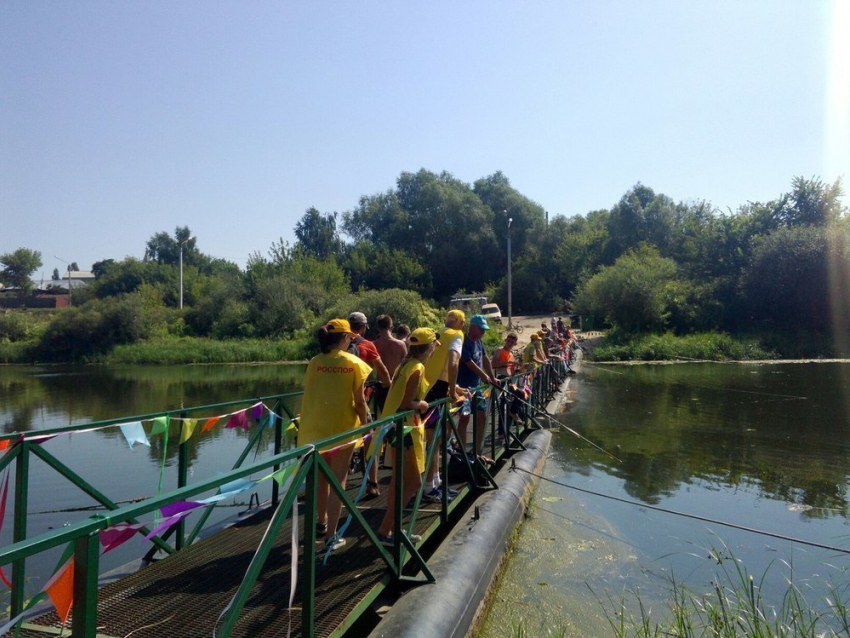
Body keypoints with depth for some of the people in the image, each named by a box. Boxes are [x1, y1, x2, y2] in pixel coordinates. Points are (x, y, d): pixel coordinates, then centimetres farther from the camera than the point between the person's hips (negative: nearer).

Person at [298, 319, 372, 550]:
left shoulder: (314, 362, -1)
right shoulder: (354, 363, -5)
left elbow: (307, 396, -1)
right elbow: (359, 401, -6)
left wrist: (304, 422, 9)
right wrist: (364, 424, 6)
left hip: (316, 427, 3)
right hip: (343, 427, -3)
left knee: (321, 476, 20)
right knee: (338, 480, 6)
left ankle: (322, 522, 38)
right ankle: (331, 536, 7)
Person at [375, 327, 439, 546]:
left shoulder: (406, 364, 11)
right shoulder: (418, 368, -16)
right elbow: (407, 403, -22)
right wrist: (423, 404, -5)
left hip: (396, 425, 10)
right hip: (405, 427, -10)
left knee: (400, 481, 16)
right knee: (414, 482, -3)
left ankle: (392, 529, 23)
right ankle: (385, 531, -1)